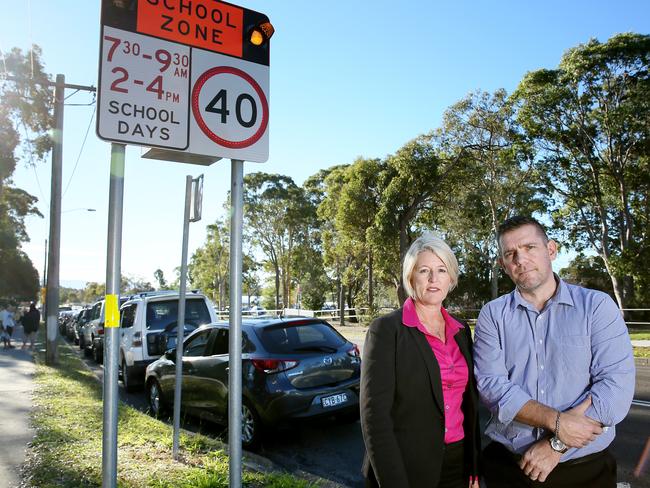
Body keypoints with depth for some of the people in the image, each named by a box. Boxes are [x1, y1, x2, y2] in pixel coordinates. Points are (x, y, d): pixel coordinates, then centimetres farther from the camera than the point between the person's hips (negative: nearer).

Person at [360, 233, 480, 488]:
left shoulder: (461, 330, 6)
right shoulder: (386, 329, -12)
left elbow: (469, 401, 11)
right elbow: (374, 412, -16)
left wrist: (474, 467, 10)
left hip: (458, 465, 5)